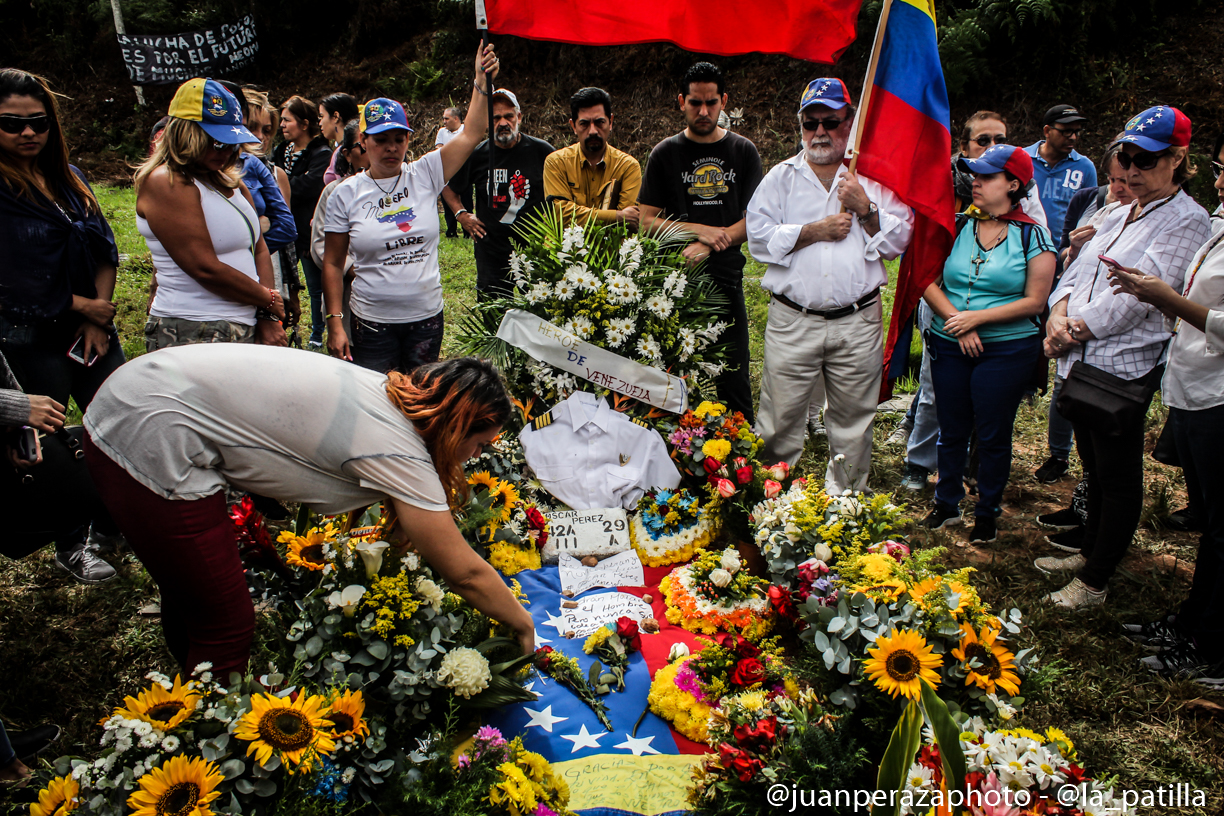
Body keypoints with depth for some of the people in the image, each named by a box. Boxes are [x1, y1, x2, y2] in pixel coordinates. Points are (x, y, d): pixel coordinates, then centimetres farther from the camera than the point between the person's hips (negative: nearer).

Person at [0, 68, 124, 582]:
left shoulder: (67, 177, 8)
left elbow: (104, 248, 8)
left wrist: (100, 317, -3)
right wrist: (84, 306, -8)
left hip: (92, 327, 6)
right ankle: (70, 546, 20)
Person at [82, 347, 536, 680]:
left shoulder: (388, 393, 5)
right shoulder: (398, 453, -19)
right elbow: (465, 572, -12)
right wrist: (523, 625, 3)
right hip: (152, 444, -9)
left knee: (188, 594, 26)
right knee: (226, 625, 3)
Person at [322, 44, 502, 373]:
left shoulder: (425, 174, 1)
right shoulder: (346, 193, -1)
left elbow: (470, 134, -3)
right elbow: (333, 264, 1)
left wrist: (481, 81, -14)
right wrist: (335, 322, -5)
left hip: (427, 318, 2)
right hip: (372, 324, -1)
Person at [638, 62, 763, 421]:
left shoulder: (743, 152, 9)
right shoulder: (665, 153, 6)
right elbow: (647, 221, 4)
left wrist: (709, 245, -11)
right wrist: (699, 229, -8)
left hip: (726, 280, 1)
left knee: (734, 382, 1)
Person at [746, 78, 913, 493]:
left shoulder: (872, 178, 9)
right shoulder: (781, 177, 8)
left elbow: (899, 240, 3)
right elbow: (759, 239, -3)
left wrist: (865, 209, -10)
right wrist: (814, 231, -10)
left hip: (858, 322, 1)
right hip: (792, 321, -1)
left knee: (853, 420, 10)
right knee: (780, 418, 2)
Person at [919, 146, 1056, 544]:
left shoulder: (1033, 236, -5)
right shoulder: (955, 226, 3)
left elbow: (1034, 302, -8)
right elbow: (928, 282, 1)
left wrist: (976, 317, -15)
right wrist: (956, 321, -13)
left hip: (1007, 349, -3)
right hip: (949, 346, 3)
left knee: (993, 435, 5)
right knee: (951, 431, 13)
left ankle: (987, 513, 23)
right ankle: (947, 504, 30)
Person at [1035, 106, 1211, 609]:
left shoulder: (1187, 221, -7)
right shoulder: (1118, 216, 17)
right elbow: (1077, 273, 12)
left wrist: (1076, 330, -14)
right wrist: (1058, 314, -8)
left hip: (1125, 365, -7)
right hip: (1082, 361, 8)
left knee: (1118, 476, 3)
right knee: (1094, 467, 19)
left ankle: (1094, 582, 11)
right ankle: (1091, 552, 34)